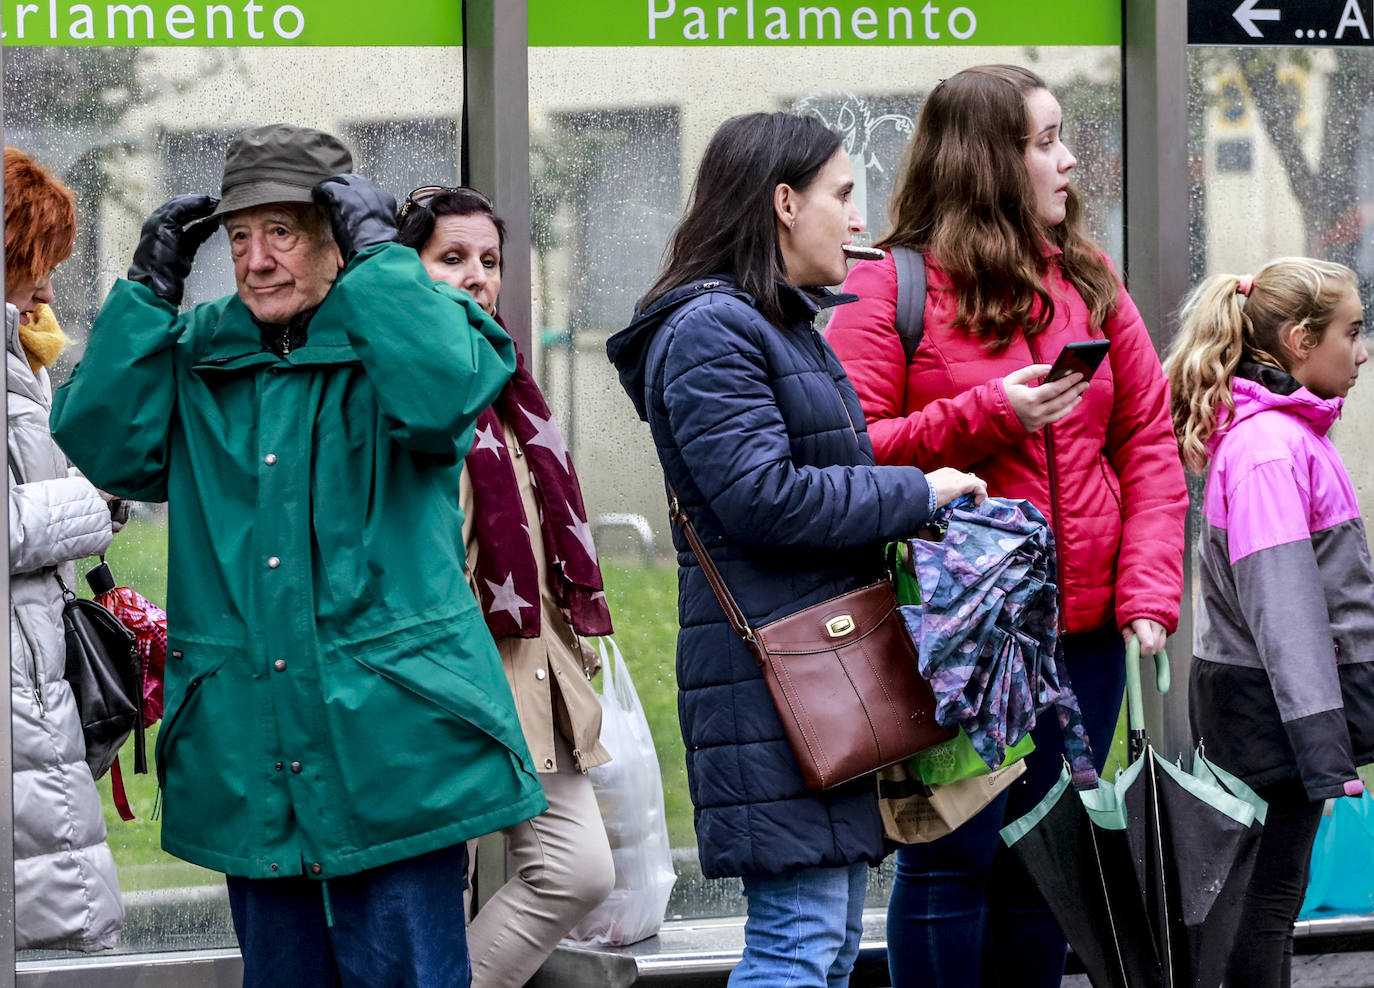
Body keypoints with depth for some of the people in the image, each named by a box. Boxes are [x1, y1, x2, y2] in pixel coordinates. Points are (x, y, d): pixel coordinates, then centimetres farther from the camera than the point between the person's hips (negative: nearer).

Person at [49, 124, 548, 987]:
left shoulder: (394, 334, -2)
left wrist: (378, 253, -18)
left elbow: (442, 399, -25)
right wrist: (148, 290, -5)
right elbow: (105, 447, -3)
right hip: (246, 757, 4)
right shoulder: (198, 352, 10)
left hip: (390, 743, -4)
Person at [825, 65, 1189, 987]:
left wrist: (1149, 589, -2)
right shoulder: (891, 288, -4)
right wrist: (984, 417, -18)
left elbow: (1150, 442, 10)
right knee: (952, 859, -3)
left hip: (1082, 634, 5)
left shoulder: (1090, 285, 11)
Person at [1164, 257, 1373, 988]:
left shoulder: (1292, 434, 14)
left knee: (1271, 895, 13)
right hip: (1271, 706, -10)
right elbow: (1282, 604, -25)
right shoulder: (1269, 447, -19)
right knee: (1271, 896, -6)